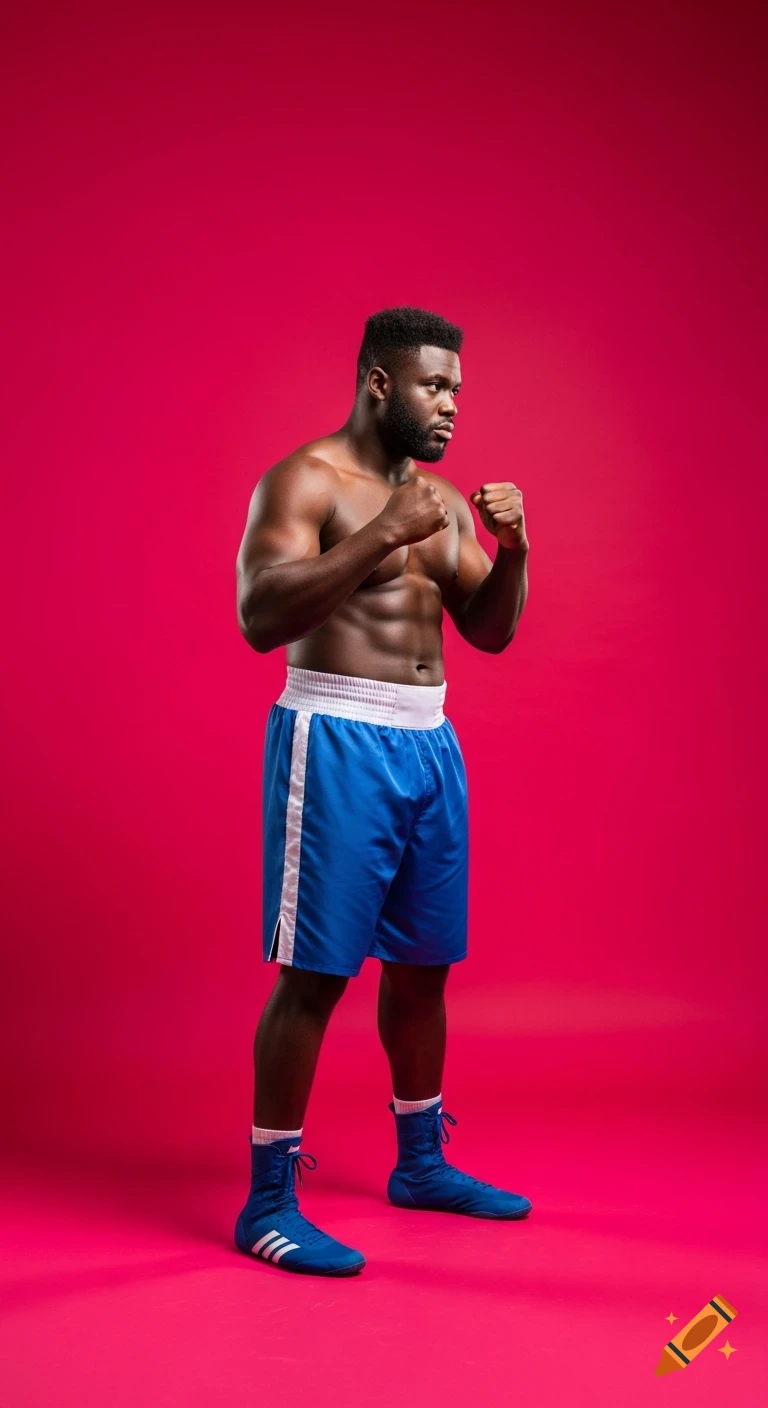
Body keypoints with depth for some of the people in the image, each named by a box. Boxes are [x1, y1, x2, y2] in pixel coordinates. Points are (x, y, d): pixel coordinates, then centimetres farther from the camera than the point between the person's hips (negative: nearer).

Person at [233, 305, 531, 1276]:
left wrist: (512, 550, -3)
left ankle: (420, 1162, 31)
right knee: (315, 971, -6)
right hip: (336, 741, -7)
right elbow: (259, 617, -20)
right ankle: (268, 1201, 6)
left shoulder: (441, 499, 15)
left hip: (429, 742, 8)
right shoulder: (303, 481, -7)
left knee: (423, 964, 14)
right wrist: (382, 535, -24)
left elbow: (490, 631, 15)